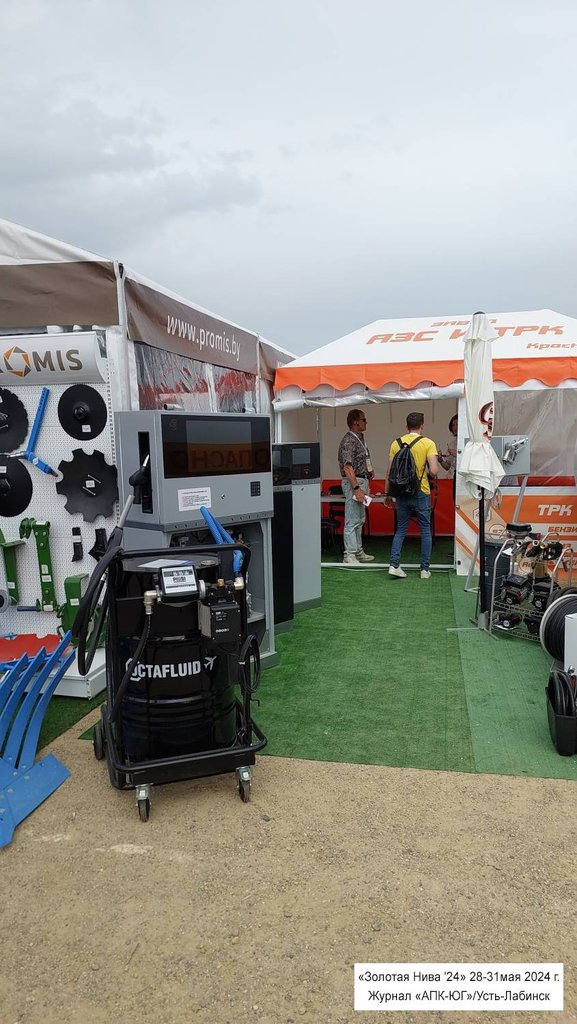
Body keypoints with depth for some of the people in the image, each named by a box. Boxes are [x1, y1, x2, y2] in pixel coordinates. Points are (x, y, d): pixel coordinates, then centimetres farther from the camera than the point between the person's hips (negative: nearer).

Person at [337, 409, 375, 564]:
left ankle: (358, 551, 23)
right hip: (353, 482, -10)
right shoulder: (348, 441, -16)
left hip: (362, 481, 10)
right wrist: (356, 488, -26)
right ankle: (349, 555, -4)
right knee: (352, 521, -7)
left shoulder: (360, 439, 14)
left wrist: (369, 471, 9)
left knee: (359, 520, 15)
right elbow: (347, 467, -22)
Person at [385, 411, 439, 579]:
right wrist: (426, 473, 7)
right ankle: (425, 569, 13)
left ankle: (394, 565, 3)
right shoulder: (428, 443, -7)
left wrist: (387, 494, 10)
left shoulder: (396, 443, 2)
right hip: (421, 493, -3)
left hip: (401, 493, 3)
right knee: (425, 531, 9)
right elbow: (434, 471, -16)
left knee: (401, 529, 13)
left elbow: (389, 472, 2)